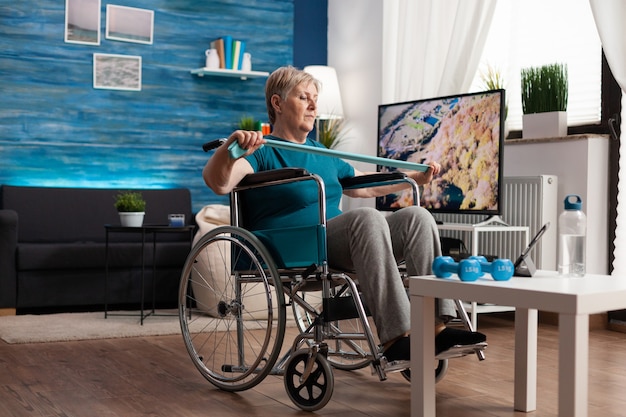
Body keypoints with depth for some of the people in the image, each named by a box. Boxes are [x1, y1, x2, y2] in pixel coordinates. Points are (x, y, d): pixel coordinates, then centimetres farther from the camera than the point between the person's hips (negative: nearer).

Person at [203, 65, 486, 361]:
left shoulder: (323, 154, 27)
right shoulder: (263, 152, 2)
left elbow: (365, 186, 39)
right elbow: (217, 182, -18)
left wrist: (416, 177, 36)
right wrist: (231, 146, -37)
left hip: (338, 246, 8)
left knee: (417, 216, -12)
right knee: (367, 217, -33)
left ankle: (437, 324, -21)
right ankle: (394, 338, -39)